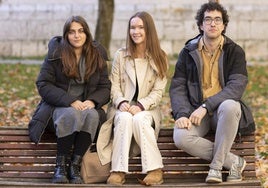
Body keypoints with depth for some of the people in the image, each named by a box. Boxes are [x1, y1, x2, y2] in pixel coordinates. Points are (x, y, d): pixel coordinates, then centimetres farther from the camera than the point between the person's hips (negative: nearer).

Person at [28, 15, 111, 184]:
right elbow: (43, 85, -6)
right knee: (71, 114, -37)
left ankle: (75, 166, -29)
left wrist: (93, 101, -14)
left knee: (92, 115, -34)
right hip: (58, 106, -2)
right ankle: (61, 166, -28)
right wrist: (70, 101, -19)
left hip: (87, 105, 2)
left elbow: (105, 87, 9)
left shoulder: (97, 56, 8)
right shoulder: (56, 54, 0)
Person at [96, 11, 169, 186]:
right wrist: (121, 102, -16)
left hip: (147, 109, -1)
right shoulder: (120, 55, 9)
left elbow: (158, 92, -2)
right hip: (122, 108, 1)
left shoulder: (160, 59, 5)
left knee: (139, 119, -36)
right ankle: (119, 171, -39)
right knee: (125, 118, -35)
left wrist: (140, 106, -19)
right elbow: (114, 86, 5)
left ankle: (155, 169, -34)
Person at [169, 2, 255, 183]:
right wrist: (182, 114, -16)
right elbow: (177, 87, 3)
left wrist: (206, 106, -23)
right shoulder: (188, 52, 7)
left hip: (223, 109, -1)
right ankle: (234, 161, -18)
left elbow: (236, 87, -13)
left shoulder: (235, 51, 0)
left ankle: (216, 166, -25)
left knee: (229, 106, -39)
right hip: (196, 111, 2)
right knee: (181, 137, -31)